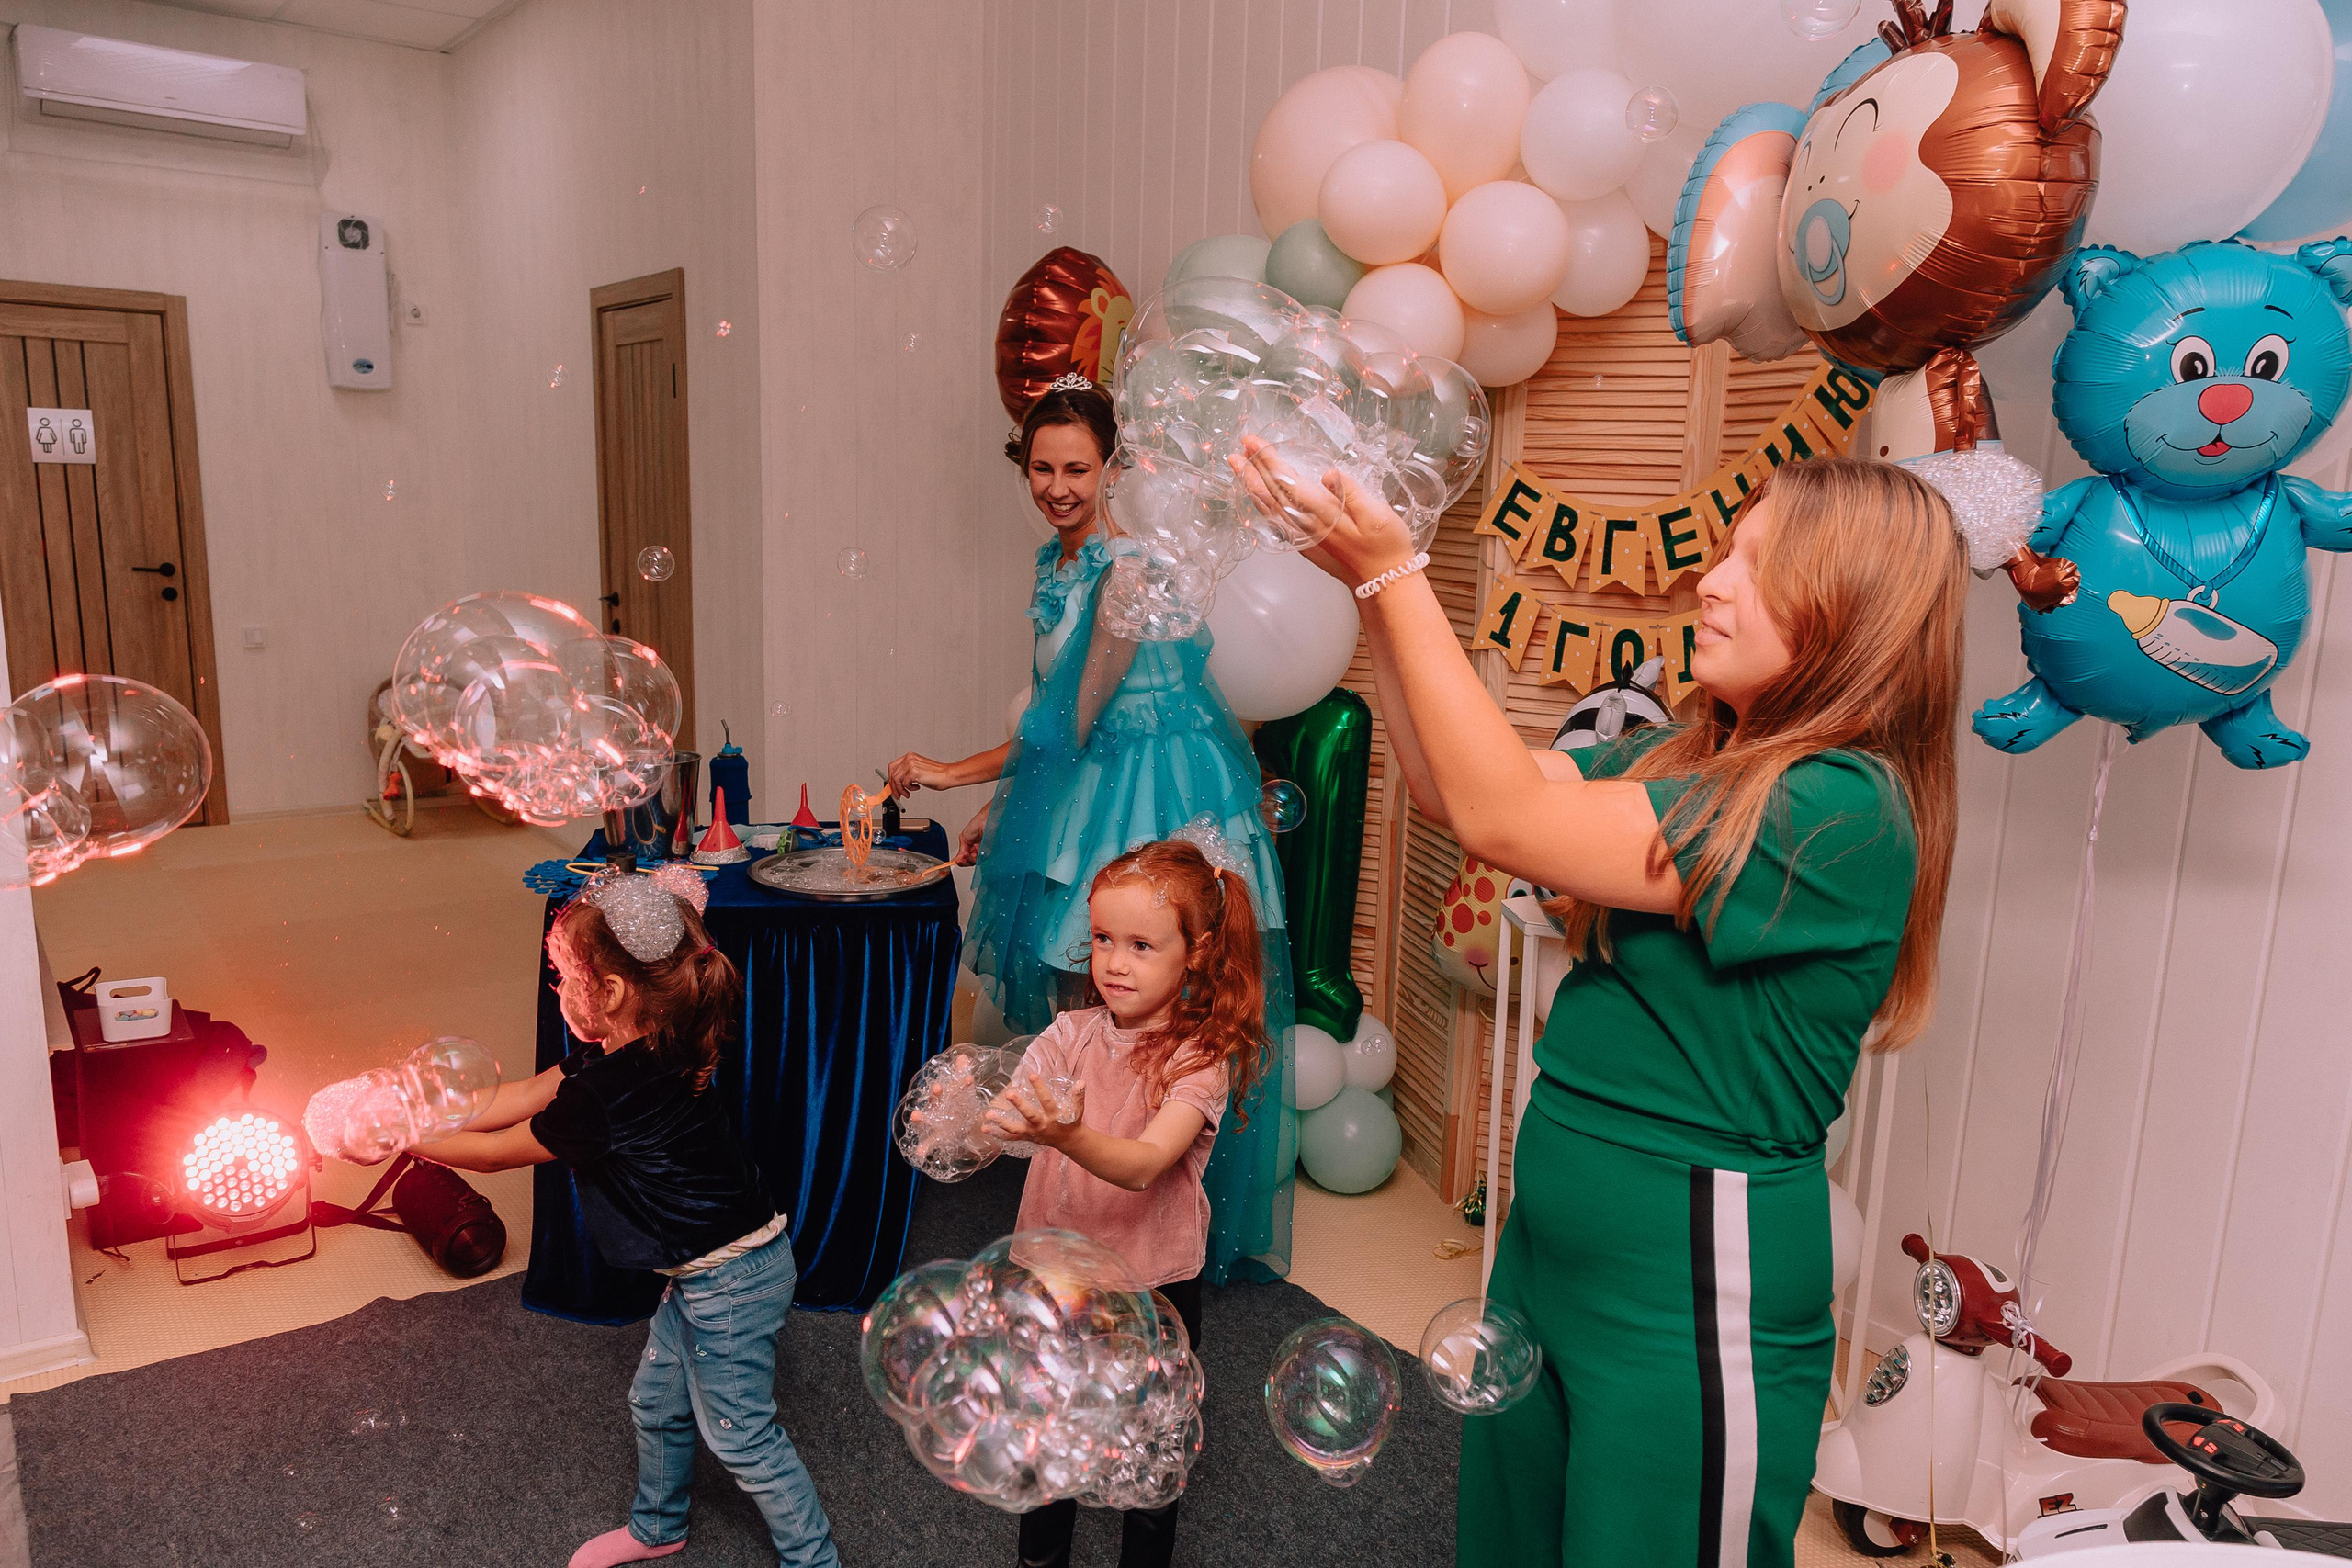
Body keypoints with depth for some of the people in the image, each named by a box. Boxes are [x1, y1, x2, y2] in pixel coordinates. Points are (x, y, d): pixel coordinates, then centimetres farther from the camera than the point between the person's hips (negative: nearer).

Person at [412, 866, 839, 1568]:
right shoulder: (625, 1054, -1)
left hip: (732, 1280, -10)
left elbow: (496, 1152, -13)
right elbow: (521, 1098, 7)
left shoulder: (609, 1095, -29)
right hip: (704, 1271, 10)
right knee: (656, 1403, 26)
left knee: (741, 1435, 7)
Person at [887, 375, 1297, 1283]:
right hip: (1083, 793, 8)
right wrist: (997, 809, 16)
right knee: (1076, 998, 12)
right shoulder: (1054, 563, 9)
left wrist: (953, 774, -9)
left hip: (1158, 794, -8)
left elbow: (1073, 720, -19)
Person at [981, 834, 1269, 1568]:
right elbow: (1002, 1116, -16)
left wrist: (1067, 1135, -51)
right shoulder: (1070, 1034, -6)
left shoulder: (1200, 1058, -19)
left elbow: (1142, 1165, -33)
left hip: (1151, 1287, -3)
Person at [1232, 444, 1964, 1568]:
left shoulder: (1846, 812, -22)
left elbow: (1501, 819, -26)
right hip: (1552, 1249, 8)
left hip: (1687, 1303, -8)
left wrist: (1393, 572, -22)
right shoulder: (1691, 758, 4)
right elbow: (1451, 789, 0)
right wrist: (1373, 581, -7)